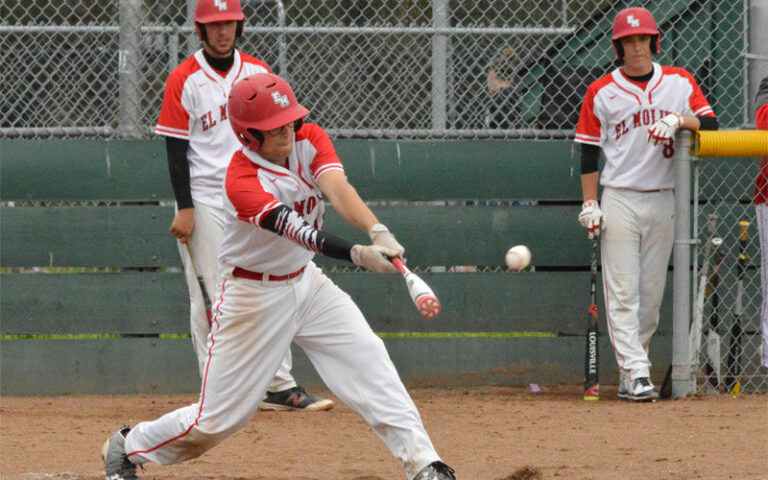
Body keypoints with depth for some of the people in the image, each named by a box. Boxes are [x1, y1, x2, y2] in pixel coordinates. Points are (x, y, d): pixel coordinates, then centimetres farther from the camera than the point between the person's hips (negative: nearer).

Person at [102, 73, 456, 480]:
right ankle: (128, 447, 23)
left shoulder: (309, 141, -10)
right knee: (220, 418, 0)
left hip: (306, 282, 6)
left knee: (369, 360, -12)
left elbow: (338, 190, -28)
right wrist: (358, 254, -56)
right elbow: (296, 230, -41)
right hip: (254, 294, -6)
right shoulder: (242, 180, -28)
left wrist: (377, 231, -48)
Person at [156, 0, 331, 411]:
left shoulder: (258, 73, 9)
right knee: (209, 299, -4)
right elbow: (176, 149, -5)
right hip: (204, 201, -4)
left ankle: (281, 385, 4)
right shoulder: (184, 80, -4)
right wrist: (184, 208, -12)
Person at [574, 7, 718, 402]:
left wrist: (679, 120, -19)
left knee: (652, 293, 5)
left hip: (662, 201, 3)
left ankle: (630, 372, 13)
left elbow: (711, 124, 0)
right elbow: (589, 151, 3)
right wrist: (589, 203, -4)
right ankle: (636, 373, -13)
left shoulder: (679, 82, 7)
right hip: (619, 201, -3)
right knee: (623, 292, -9)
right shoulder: (602, 92, 2)